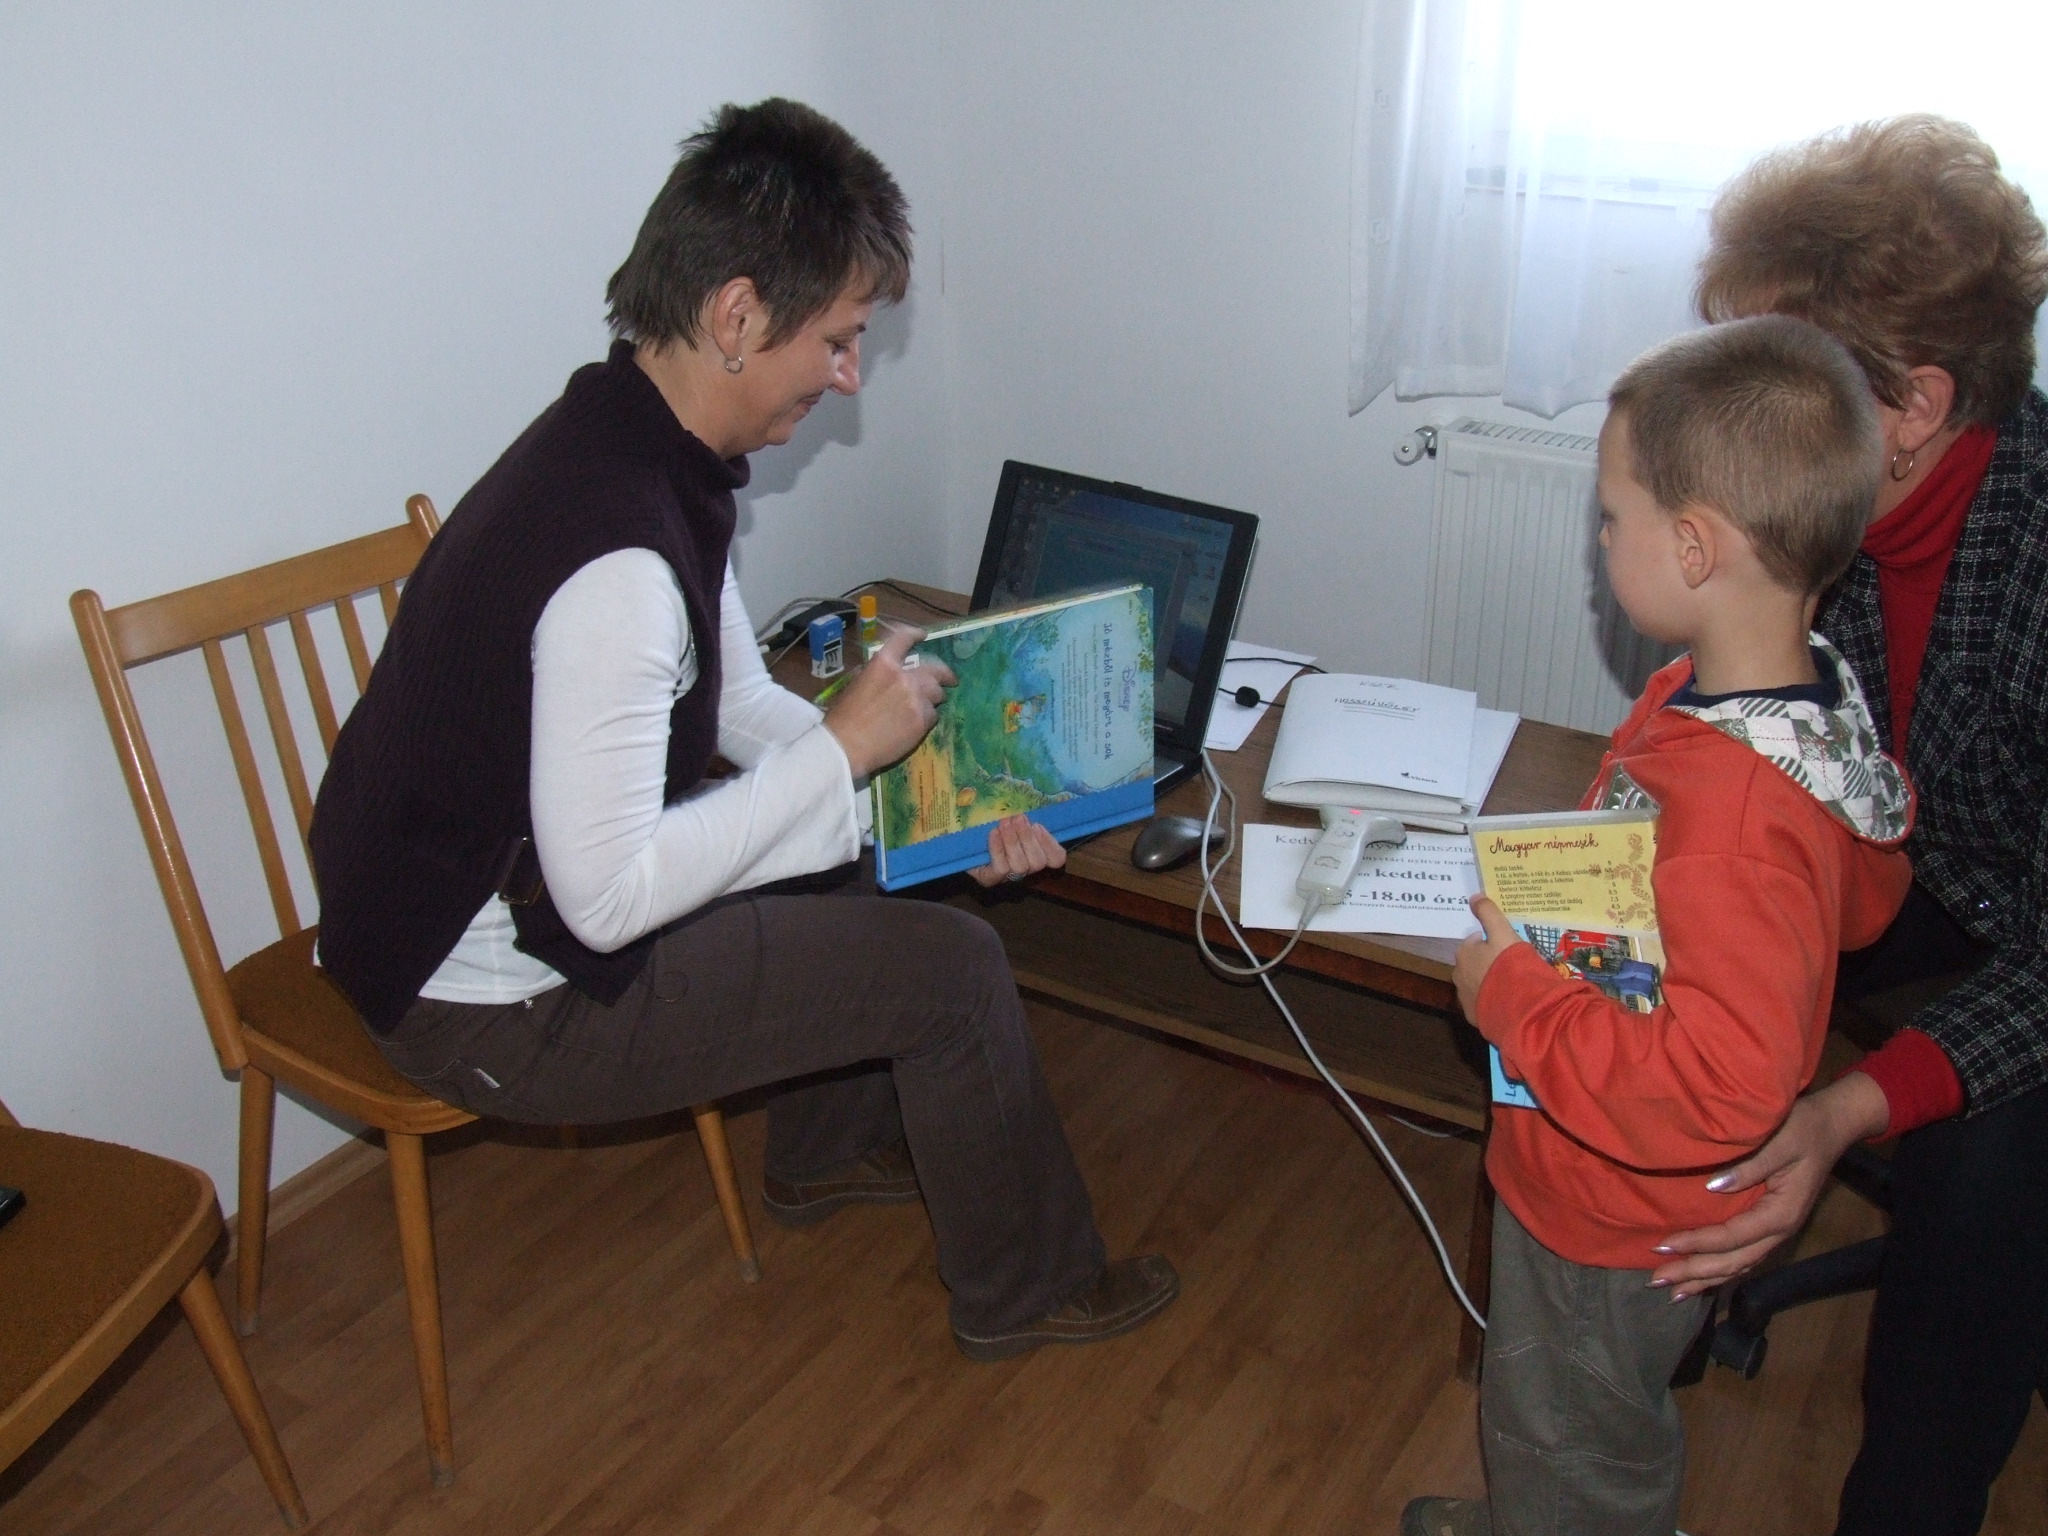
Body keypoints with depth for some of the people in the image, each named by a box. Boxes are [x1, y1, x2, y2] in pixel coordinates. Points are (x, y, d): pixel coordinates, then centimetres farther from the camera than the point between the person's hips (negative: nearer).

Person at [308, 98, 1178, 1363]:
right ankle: (1026, 1288, 18)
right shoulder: (616, 556, -32)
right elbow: (609, 900, -31)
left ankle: (830, 1151, 42)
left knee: (862, 861, 22)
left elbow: (742, 703, 9)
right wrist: (844, 746, -22)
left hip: (532, 886, 9)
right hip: (498, 1001, -9)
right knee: (950, 965, -7)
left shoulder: (639, 449, 0)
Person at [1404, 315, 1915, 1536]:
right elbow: (1862, 898, 7)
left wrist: (1512, 995, -28)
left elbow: (1718, 1087, -39)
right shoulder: (1821, 694, -9)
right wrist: (1580, 886, 3)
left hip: (1620, 1217, -9)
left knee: (1577, 1438, 21)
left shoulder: (1733, 811, -39)